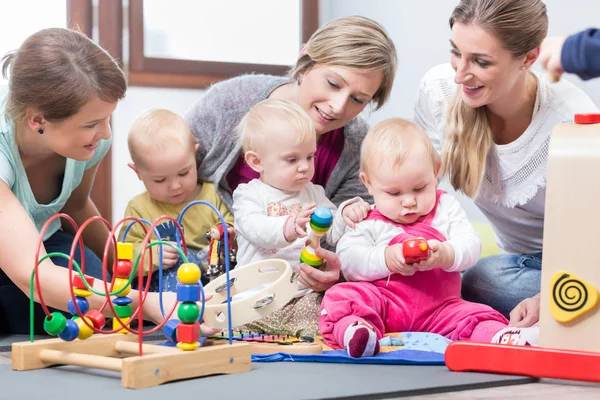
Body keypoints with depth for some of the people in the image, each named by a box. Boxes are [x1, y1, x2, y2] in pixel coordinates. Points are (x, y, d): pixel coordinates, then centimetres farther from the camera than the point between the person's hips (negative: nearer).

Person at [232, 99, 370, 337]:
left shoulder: (314, 194, 17)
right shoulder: (248, 194, 2)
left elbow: (332, 234, 13)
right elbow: (254, 228, -19)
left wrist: (346, 215, -11)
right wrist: (289, 227, -41)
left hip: (304, 296, 2)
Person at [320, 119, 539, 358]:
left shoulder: (446, 208, 12)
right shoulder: (368, 221, 6)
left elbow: (470, 246, -1)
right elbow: (348, 259, -6)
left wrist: (446, 254, -23)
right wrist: (385, 259, -23)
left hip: (438, 308, 3)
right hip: (381, 303, -2)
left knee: (473, 316, -22)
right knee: (342, 295, -29)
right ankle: (355, 331, -57)